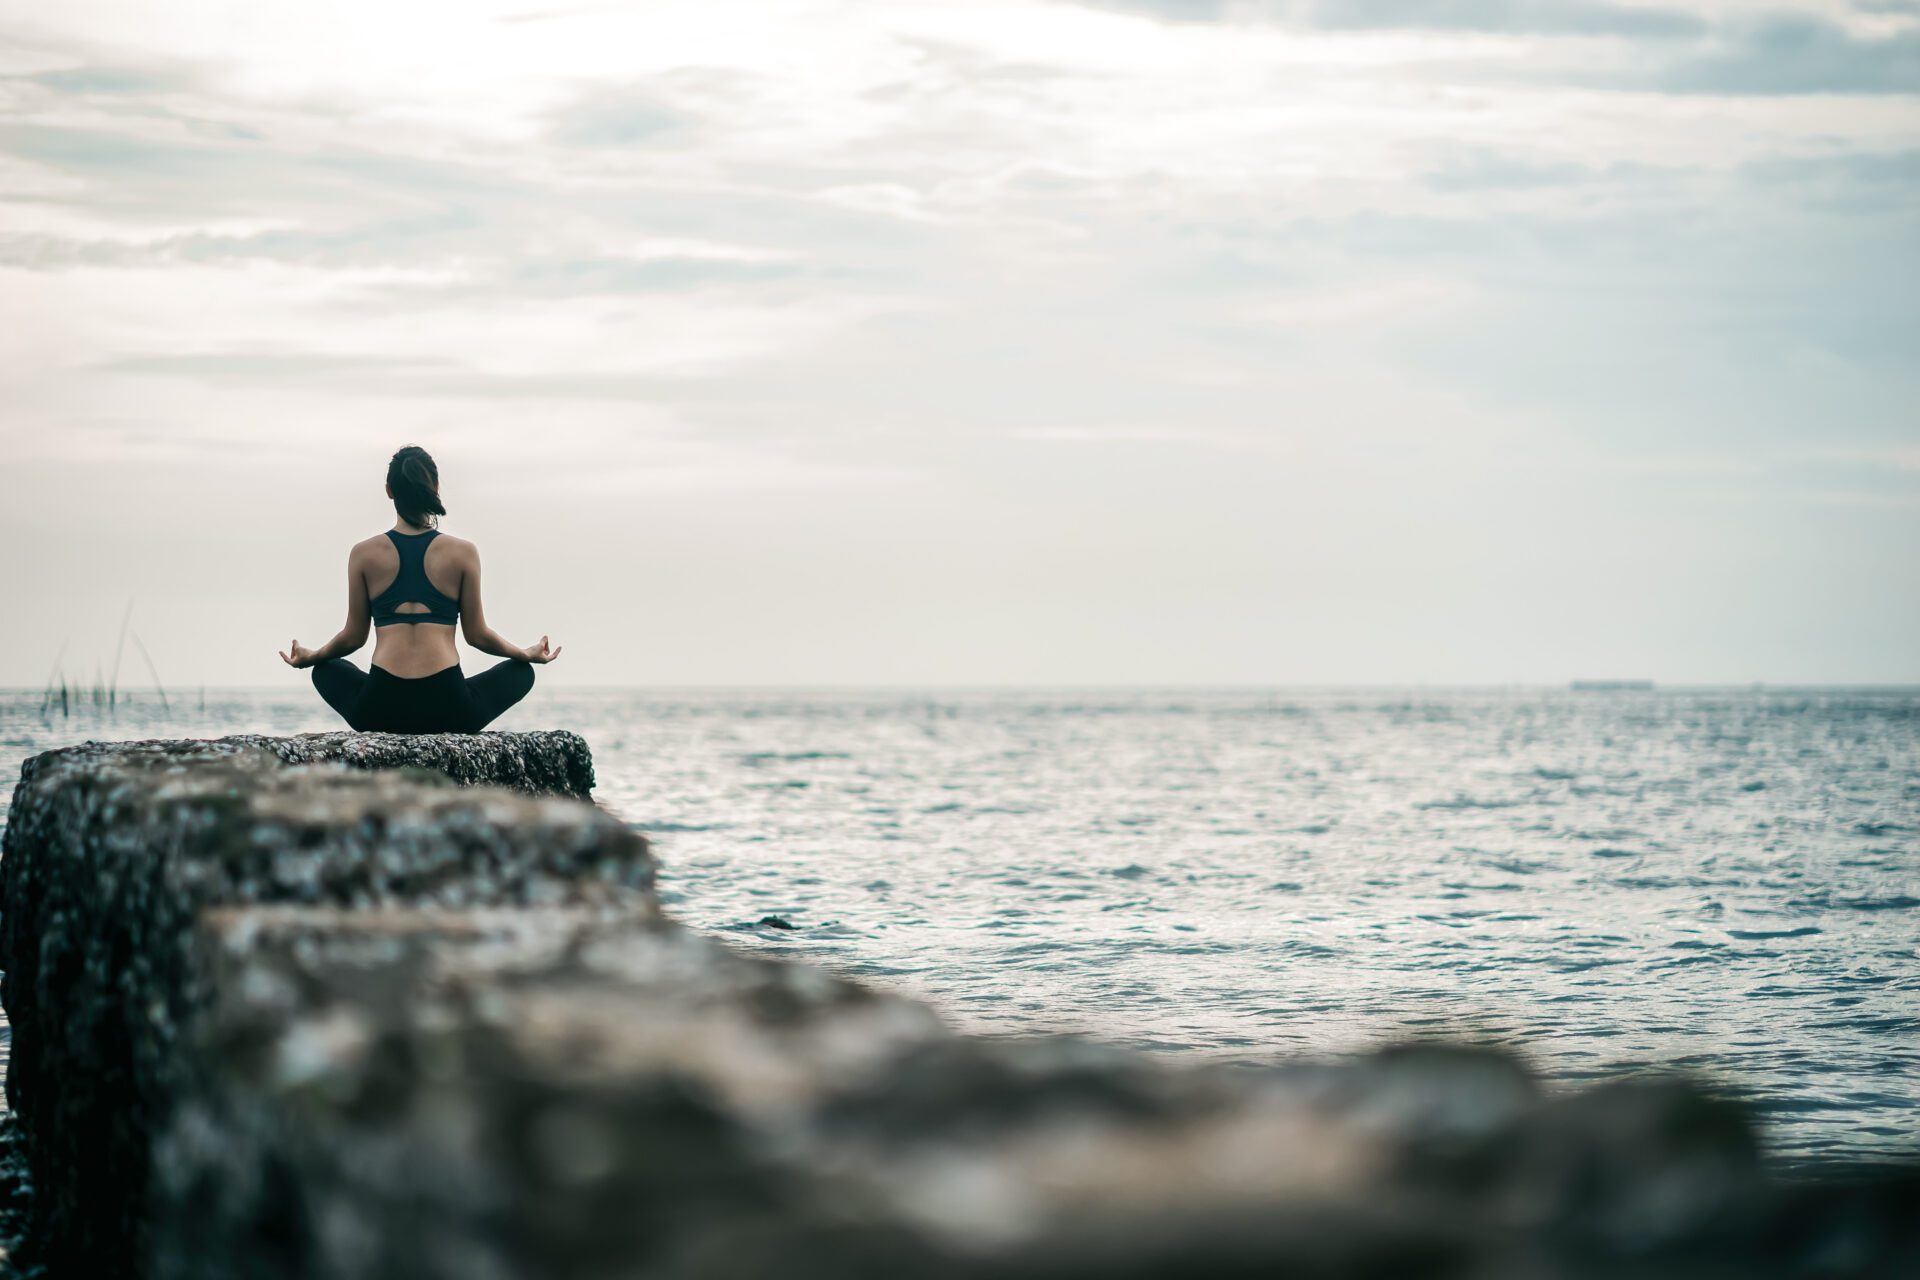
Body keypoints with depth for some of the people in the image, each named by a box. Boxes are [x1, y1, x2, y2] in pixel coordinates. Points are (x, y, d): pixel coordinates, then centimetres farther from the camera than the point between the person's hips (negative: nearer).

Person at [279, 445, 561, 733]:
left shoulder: (364, 554, 4)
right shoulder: (463, 552, 1)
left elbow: (354, 637, 11)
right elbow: (477, 635, 7)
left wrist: (310, 657, 32)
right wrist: (528, 654, 26)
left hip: (381, 711, 1)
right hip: (447, 710, -1)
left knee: (327, 671, 35)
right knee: (521, 672, 28)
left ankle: (386, 734, 12)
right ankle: (446, 733, 8)